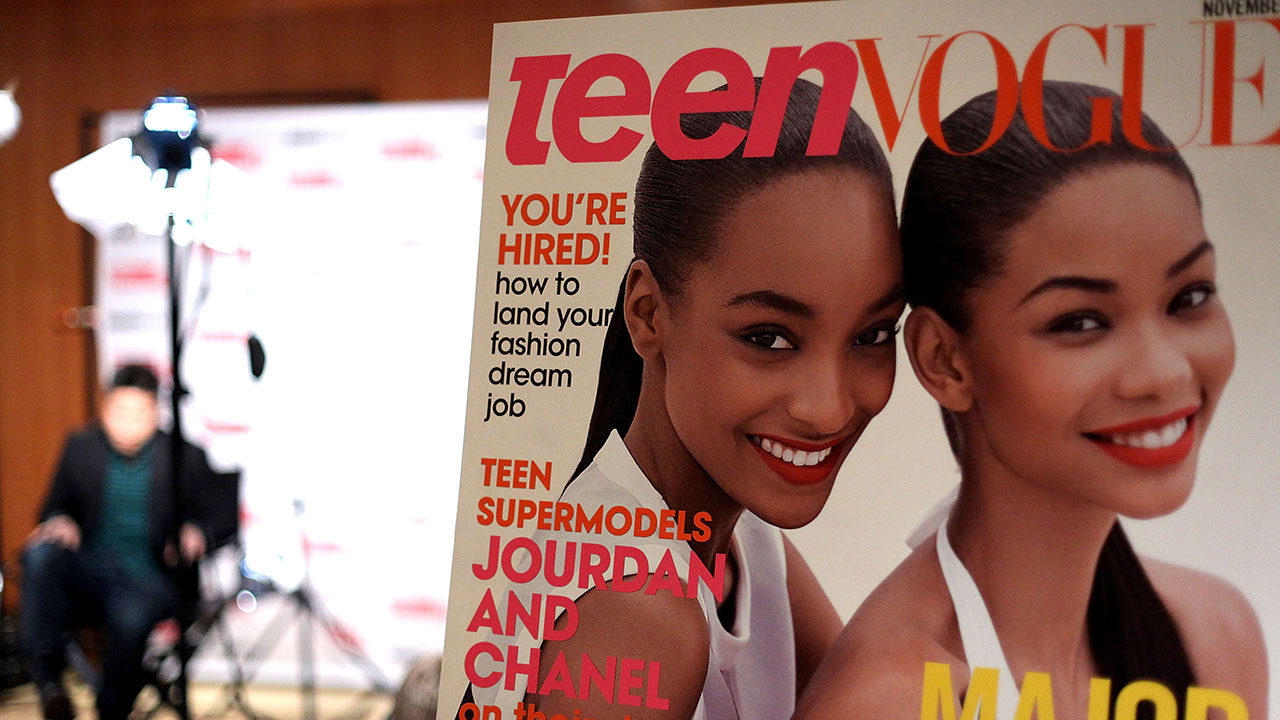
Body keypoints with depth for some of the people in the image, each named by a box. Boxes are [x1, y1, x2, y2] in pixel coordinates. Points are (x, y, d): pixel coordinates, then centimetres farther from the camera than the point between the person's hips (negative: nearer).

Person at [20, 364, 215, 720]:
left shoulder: (186, 457, 5)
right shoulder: (80, 447, 12)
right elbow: (56, 507, 17)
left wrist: (194, 533, -16)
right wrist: (57, 521, -7)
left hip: (150, 578, -3)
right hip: (89, 568, 3)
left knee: (131, 615, -38)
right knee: (40, 554, -30)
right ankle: (47, 674, -32)